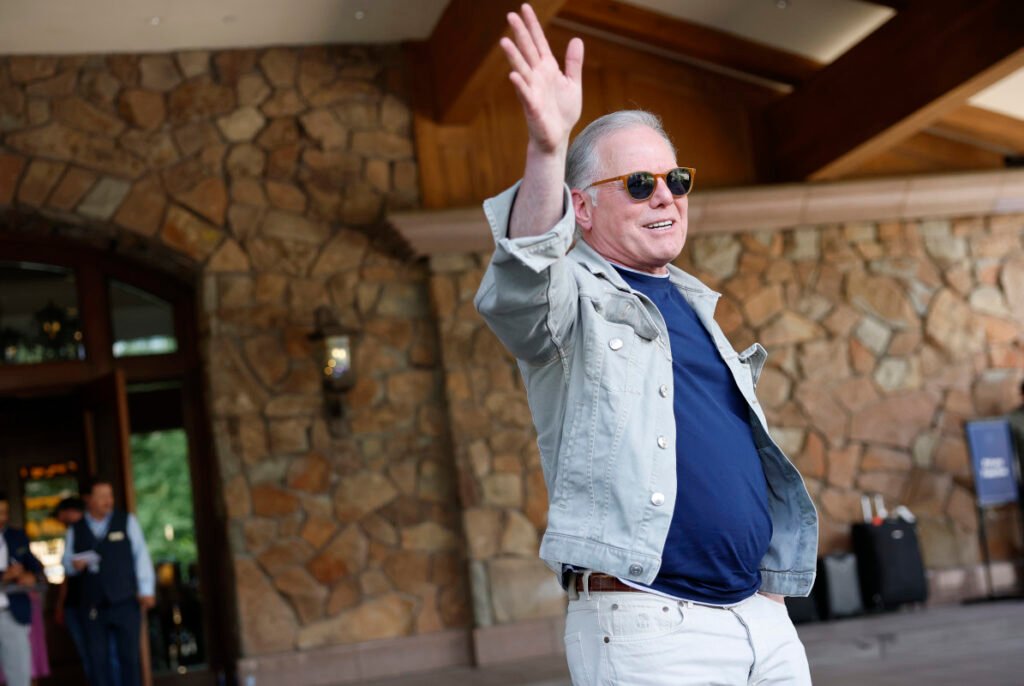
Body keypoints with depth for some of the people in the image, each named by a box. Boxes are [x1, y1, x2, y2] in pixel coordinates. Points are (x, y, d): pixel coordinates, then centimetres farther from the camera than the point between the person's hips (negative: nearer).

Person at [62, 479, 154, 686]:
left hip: (125, 604, -2)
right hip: (91, 606, 2)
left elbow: (141, 555, 3)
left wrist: (146, 590, -3)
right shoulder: (76, 530, 11)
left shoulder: (127, 521, 6)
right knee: (97, 659, 2)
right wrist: (74, 565, -9)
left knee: (129, 657, -1)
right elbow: (66, 563, 14)